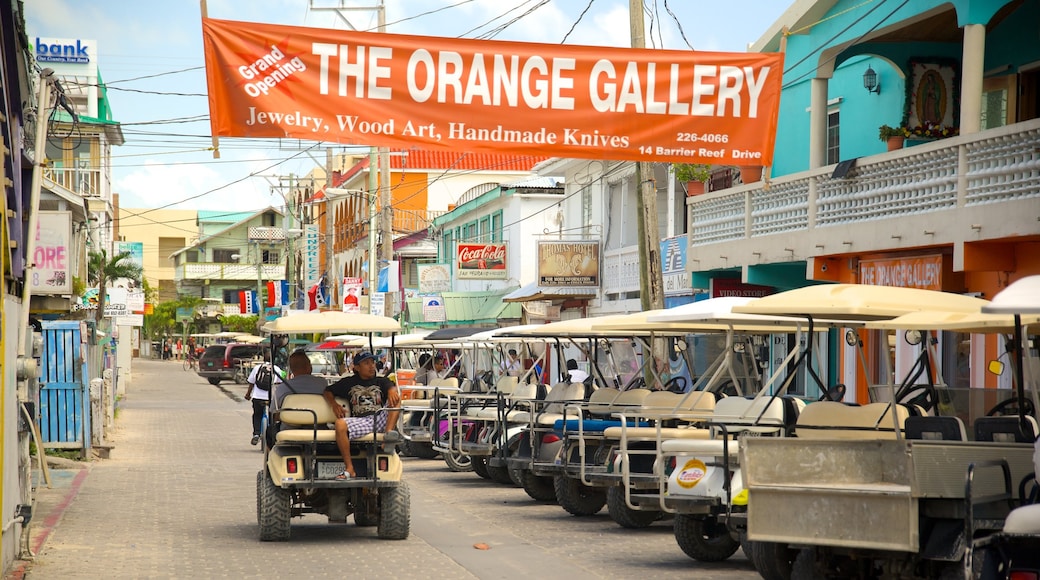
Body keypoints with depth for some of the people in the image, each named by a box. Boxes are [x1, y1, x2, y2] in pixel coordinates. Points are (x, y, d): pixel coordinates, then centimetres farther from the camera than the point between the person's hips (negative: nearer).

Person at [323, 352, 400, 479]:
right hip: (360, 421, -1)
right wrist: (334, 404, 0)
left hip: (381, 419, 1)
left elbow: (392, 387, 0)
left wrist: (392, 391, -27)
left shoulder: (381, 381, 22)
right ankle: (349, 468, -27)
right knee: (340, 424, -30)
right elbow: (328, 391, 23)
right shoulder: (348, 383, 24)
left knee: (396, 397, -19)